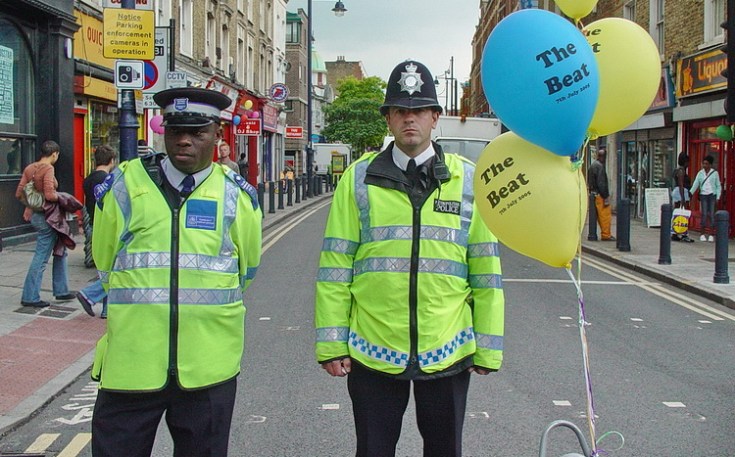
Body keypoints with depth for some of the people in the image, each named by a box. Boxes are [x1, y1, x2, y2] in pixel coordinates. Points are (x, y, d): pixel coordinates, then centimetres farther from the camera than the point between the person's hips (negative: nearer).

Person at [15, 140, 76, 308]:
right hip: (46, 216, -9)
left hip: (34, 214, 9)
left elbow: (19, 194, 6)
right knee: (41, 257, -2)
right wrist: (60, 197, -6)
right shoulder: (48, 169, -16)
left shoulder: (30, 168, 8)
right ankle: (30, 297, 3)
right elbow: (49, 195, -25)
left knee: (60, 251, 19)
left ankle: (61, 290, 24)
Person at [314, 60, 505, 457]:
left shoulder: (468, 180, 3)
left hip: (447, 351, 1)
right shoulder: (359, 179, 1)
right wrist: (331, 343, -3)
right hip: (373, 351, 0)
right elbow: (335, 268, 0)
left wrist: (488, 348, 1)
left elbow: (486, 272, 2)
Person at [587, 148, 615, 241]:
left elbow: (589, 181, 20)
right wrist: (606, 197, -18)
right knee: (606, 215, -6)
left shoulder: (592, 165, 15)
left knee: (601, 215, 13)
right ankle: (606, 235, -4)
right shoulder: (600, 166, -16)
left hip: (594, 194, 10)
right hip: (600, 195, -10)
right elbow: (601, 183, -20)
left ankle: (605, 234, 18)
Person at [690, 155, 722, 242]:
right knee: (704, 214, -3)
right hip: (703, 195, 1)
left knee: (711, 214, -4)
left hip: (712, 195, -1)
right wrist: (690, 193, -17)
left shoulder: (715, 173, 3)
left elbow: (718, 186, 6)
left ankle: (711, 235, 0)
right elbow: (695, 184, -2)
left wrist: (718, 197, -3)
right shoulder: (700, 173, 7)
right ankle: (703, 234, 3)